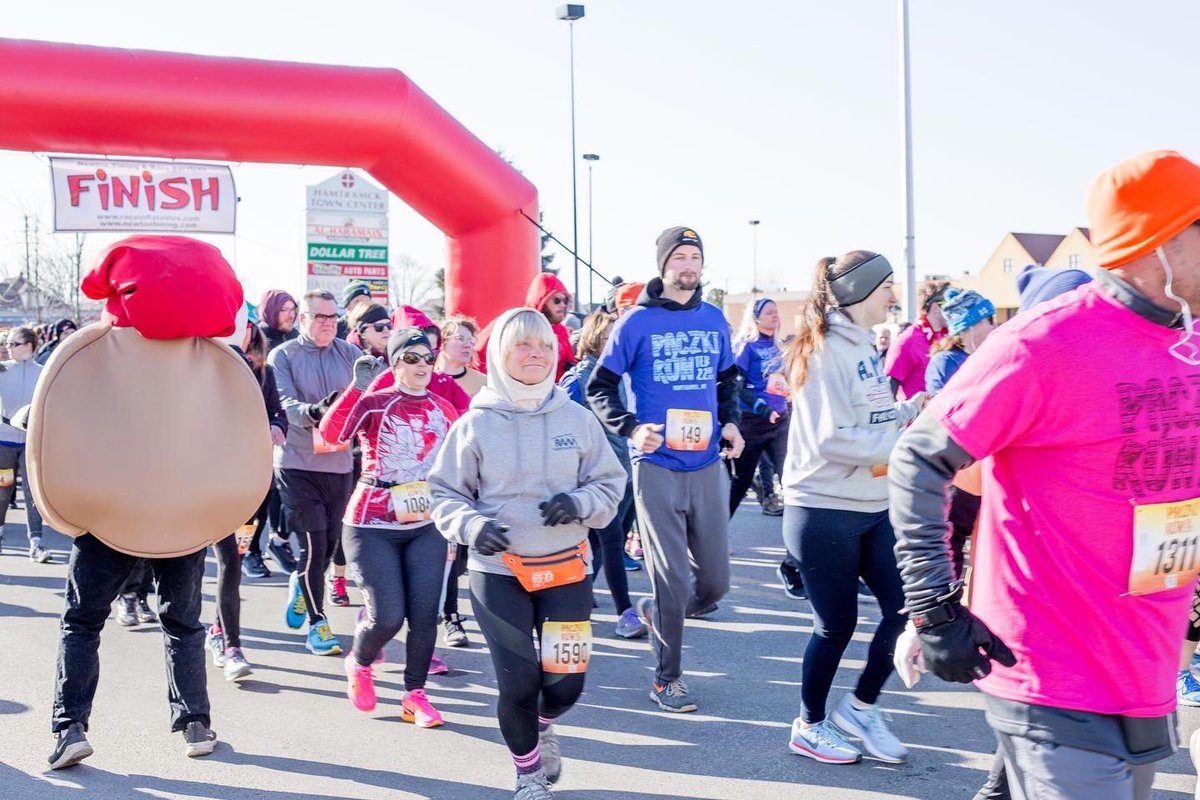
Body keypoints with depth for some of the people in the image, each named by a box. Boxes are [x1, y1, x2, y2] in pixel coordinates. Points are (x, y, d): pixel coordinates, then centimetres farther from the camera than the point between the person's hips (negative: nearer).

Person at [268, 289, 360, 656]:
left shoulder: (349, 354, 8)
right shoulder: (282, 356, -1)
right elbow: (282, 404, -13)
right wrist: (313, 412, -32)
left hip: (339, 463, 4)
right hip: (297, 463, -3)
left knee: (331, 543, 10)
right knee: (314, 544, -7)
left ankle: (301, 584, 43)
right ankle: (317, 624, 8)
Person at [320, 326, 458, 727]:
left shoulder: (443, 409, 6)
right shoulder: (373, 403, -8)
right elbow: (331, 433, -26)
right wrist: (357, 387, -35)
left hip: (426, 526, 4)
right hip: (373, 526, -4)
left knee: (425, 614, -4)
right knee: (387, 618, -7)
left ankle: (415, 694, 14)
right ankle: (359, 664, 26)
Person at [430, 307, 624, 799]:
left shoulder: (577, 419, -1)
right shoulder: (475, 424, -4)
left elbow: (610, 485, 7)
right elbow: (445, 495, 2)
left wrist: (579, 503, -14)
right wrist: (471, 525, -18)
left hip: (565, 569, 2)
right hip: (497, 571, -1)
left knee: (565, 683, 1)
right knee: (517, 685, 0)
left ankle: (542, 725, 40)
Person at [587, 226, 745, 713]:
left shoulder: (714, 321, 8)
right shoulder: (638, 323, -5)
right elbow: (600, 387, -1)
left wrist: (731, 423, 6)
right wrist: (631, 429, -15)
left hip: (708, 467, 5)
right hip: (657, 468, -4)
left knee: (715, 582, 8)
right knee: (672, 580, -1)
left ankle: (657, 614, 37)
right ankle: (667, 679, 15)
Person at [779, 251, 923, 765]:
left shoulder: (864, 347, 12)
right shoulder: (827, 350, -15)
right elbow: (833, 439, -22)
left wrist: (907, 410, 0)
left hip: (875, 509, 8)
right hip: (825, 513, -8)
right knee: (836, 625, 4)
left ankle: (859, 708, 24)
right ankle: (810, 726, 25)